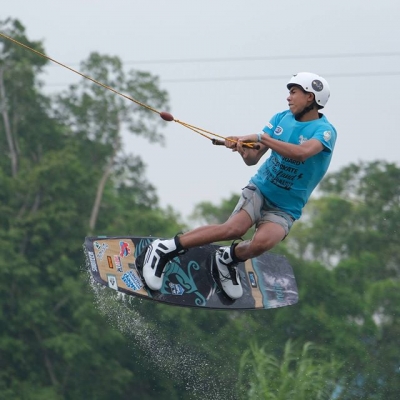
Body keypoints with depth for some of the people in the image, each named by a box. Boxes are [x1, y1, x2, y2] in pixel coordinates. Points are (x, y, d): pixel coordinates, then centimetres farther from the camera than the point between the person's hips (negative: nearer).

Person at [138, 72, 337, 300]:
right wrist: (244, 149, -18)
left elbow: (301, 153, -33)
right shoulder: (281, 119, 5)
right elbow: (253, 159, 5)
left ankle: (228, 259, -1)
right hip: (260, 189, 2)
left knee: (263, 242, -33)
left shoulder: (325, 131, -12)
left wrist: (260, 138, -31)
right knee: (235, 229, -29)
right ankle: (164, 250, -23)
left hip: (285, 209, -2)